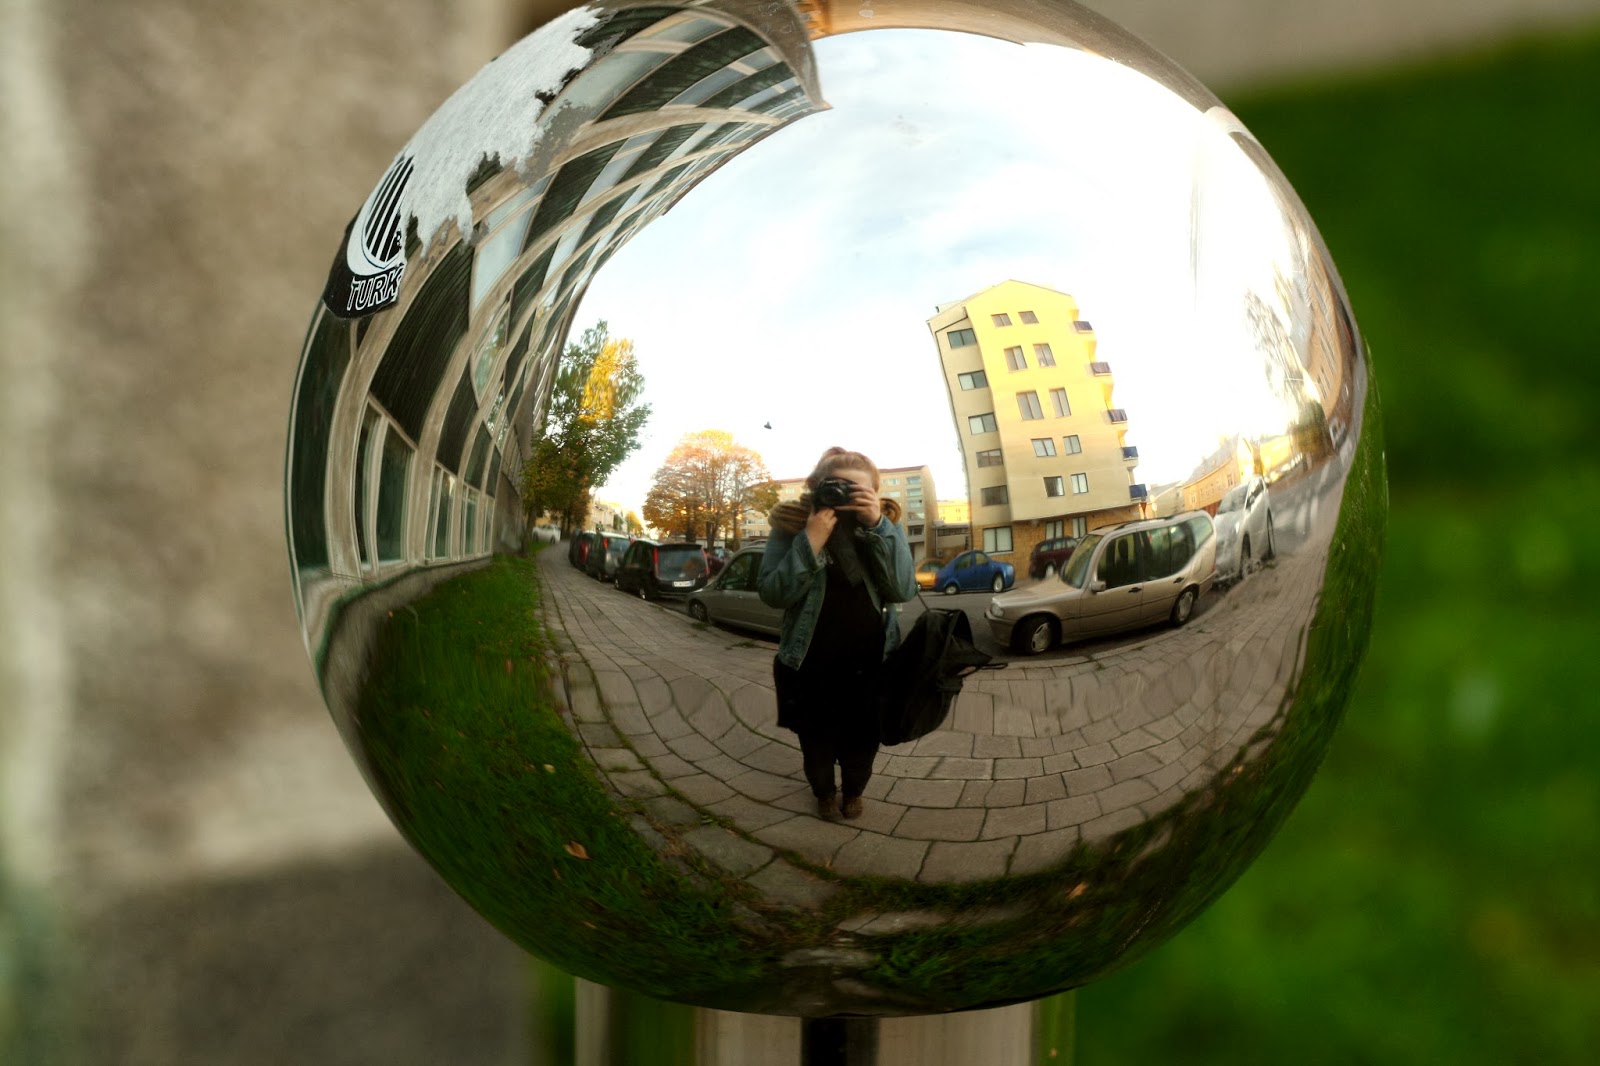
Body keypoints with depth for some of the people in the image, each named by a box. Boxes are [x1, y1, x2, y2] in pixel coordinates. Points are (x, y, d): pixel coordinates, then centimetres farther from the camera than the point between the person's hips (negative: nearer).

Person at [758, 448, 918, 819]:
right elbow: (772, 594, -18)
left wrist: (879, 525, -30)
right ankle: (824, 791, 47)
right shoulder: (791, 525, -12)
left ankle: (854, 790, 48)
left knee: (862, 742, 18)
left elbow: (904, 590, -20)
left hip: (870, 666, 1)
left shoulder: (883, 525, -8)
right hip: (810, 667, -1)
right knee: (816, 741, 18)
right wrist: (811, 541, -31)